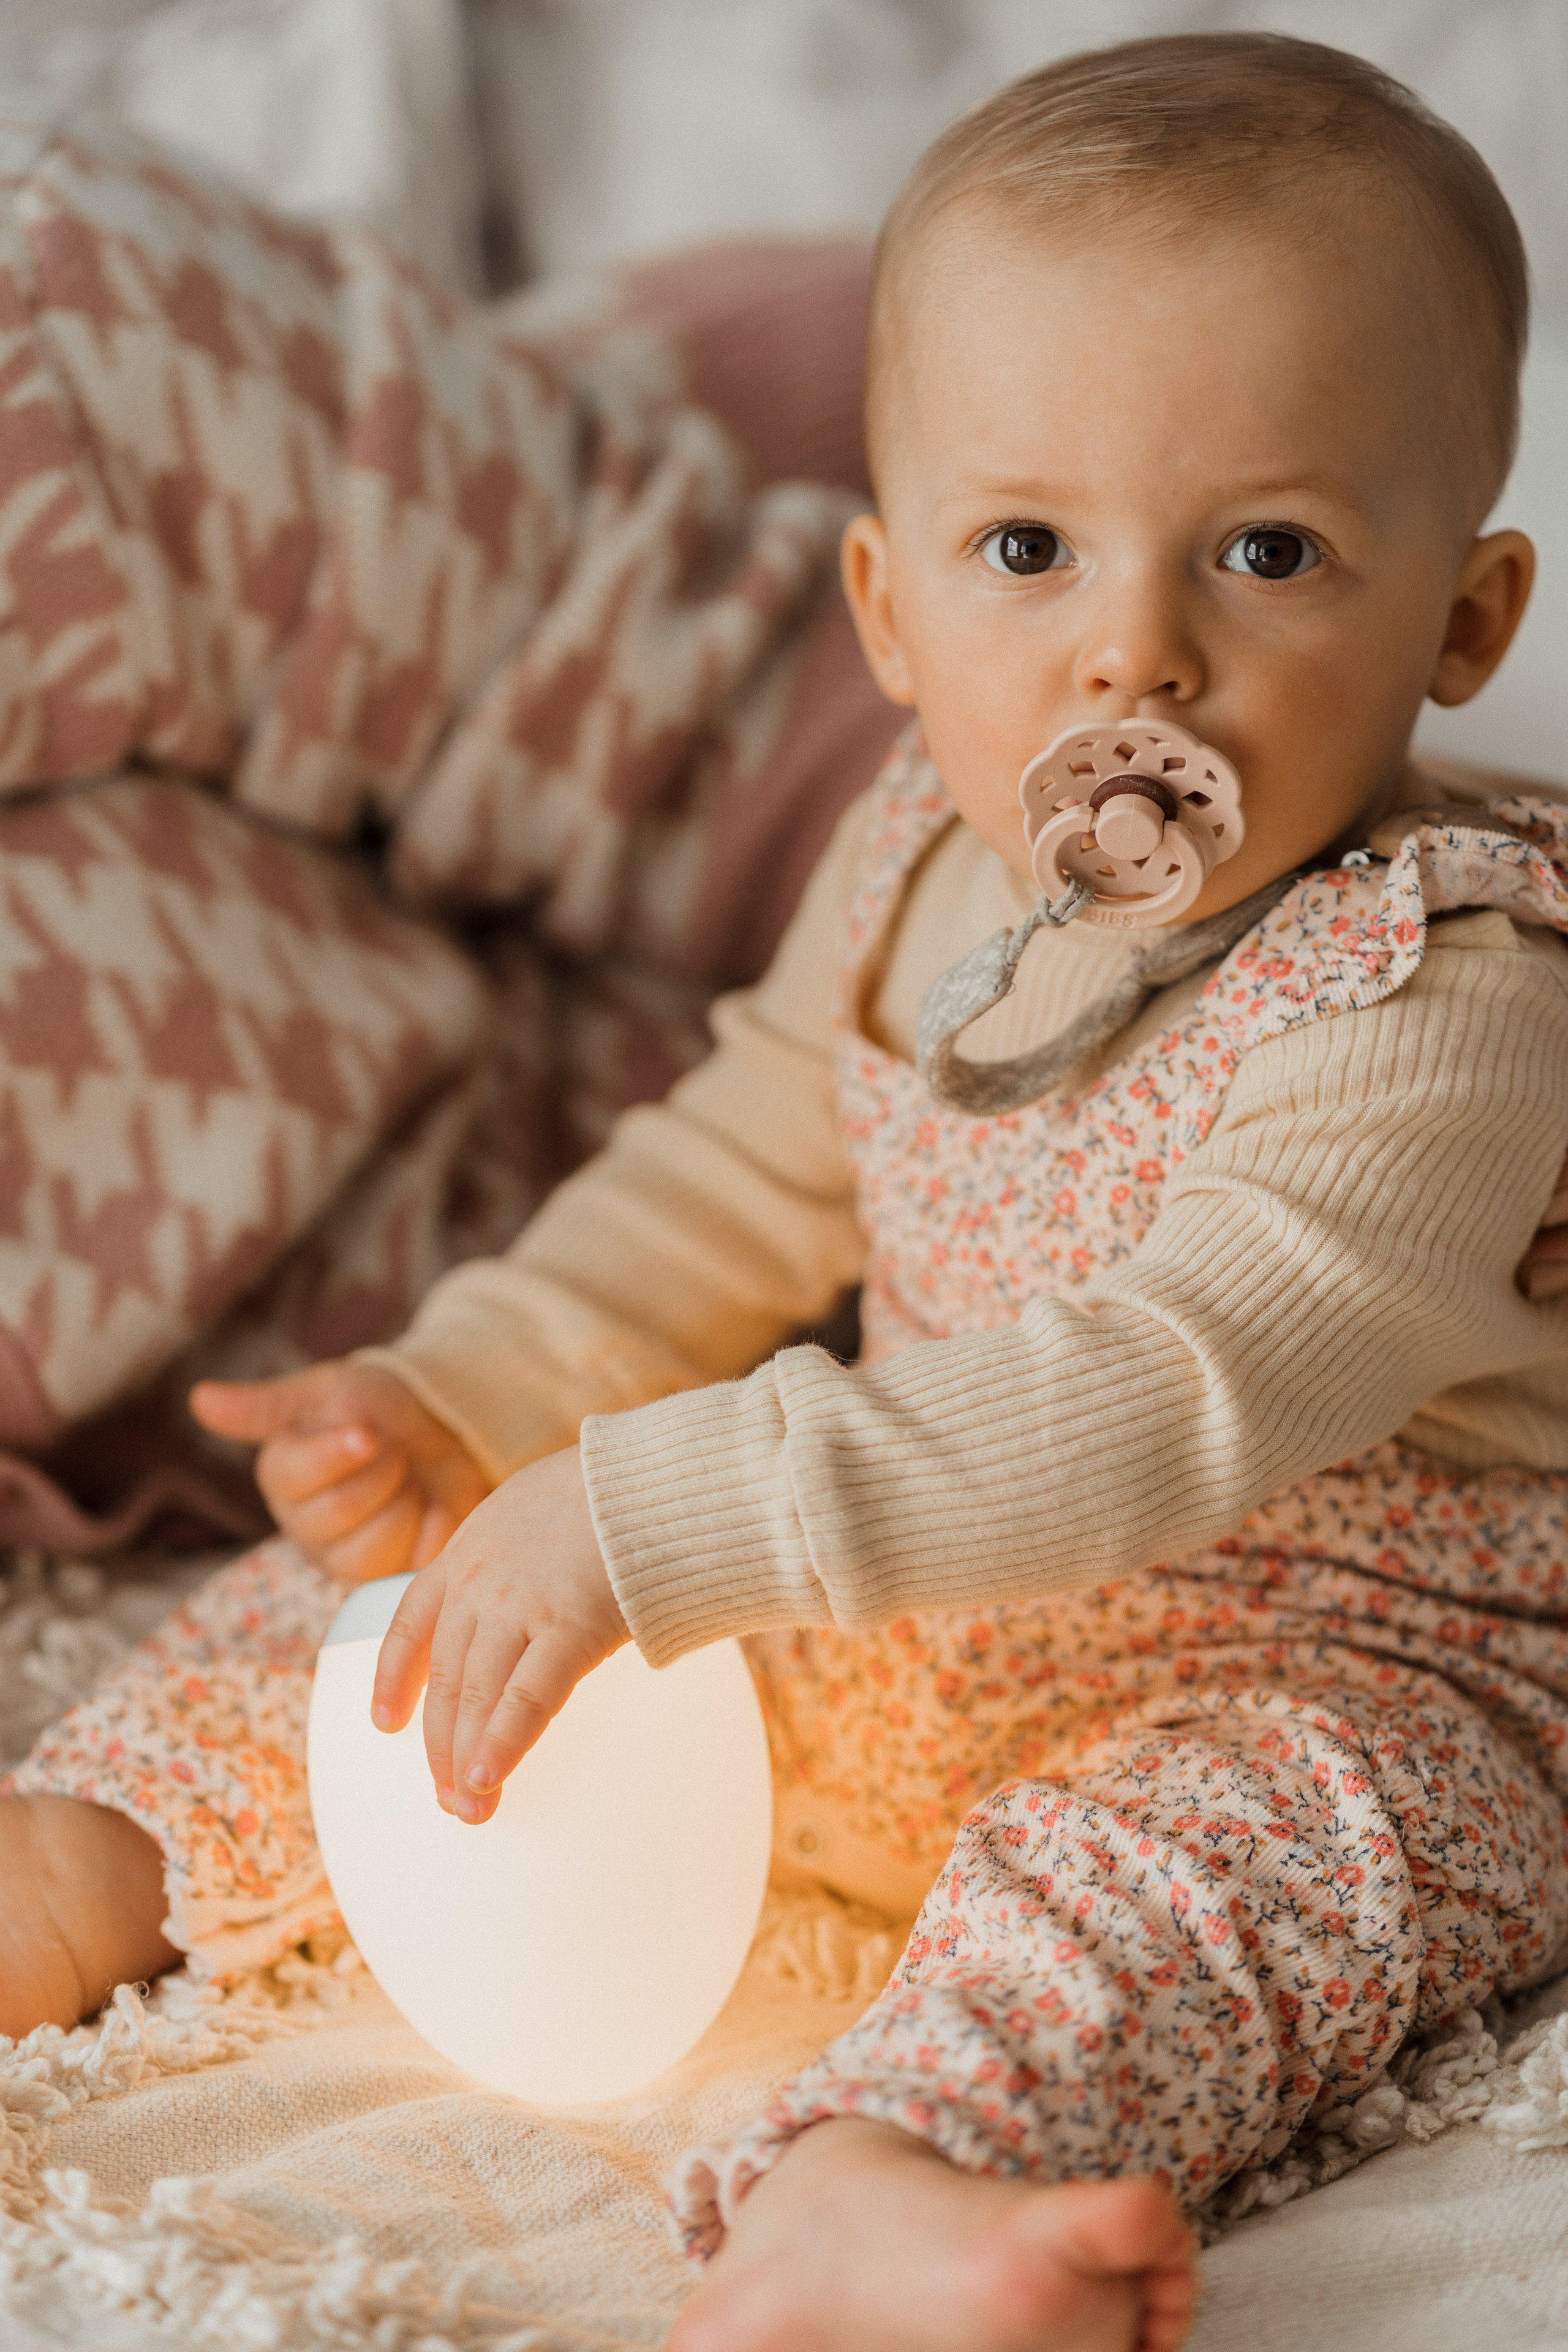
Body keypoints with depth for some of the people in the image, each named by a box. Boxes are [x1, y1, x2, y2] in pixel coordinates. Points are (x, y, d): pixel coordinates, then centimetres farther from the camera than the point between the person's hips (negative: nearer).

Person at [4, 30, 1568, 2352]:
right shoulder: (922, 871, -1)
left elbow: (1171, 1405, -36)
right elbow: (737, 1183, 13)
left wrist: (662, 1519, -39)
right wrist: (457, 1400, -1)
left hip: (1338, 1675, -7)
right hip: (902, 1626, 7)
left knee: (1234, 1821, -40)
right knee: (421, 1558, 5)